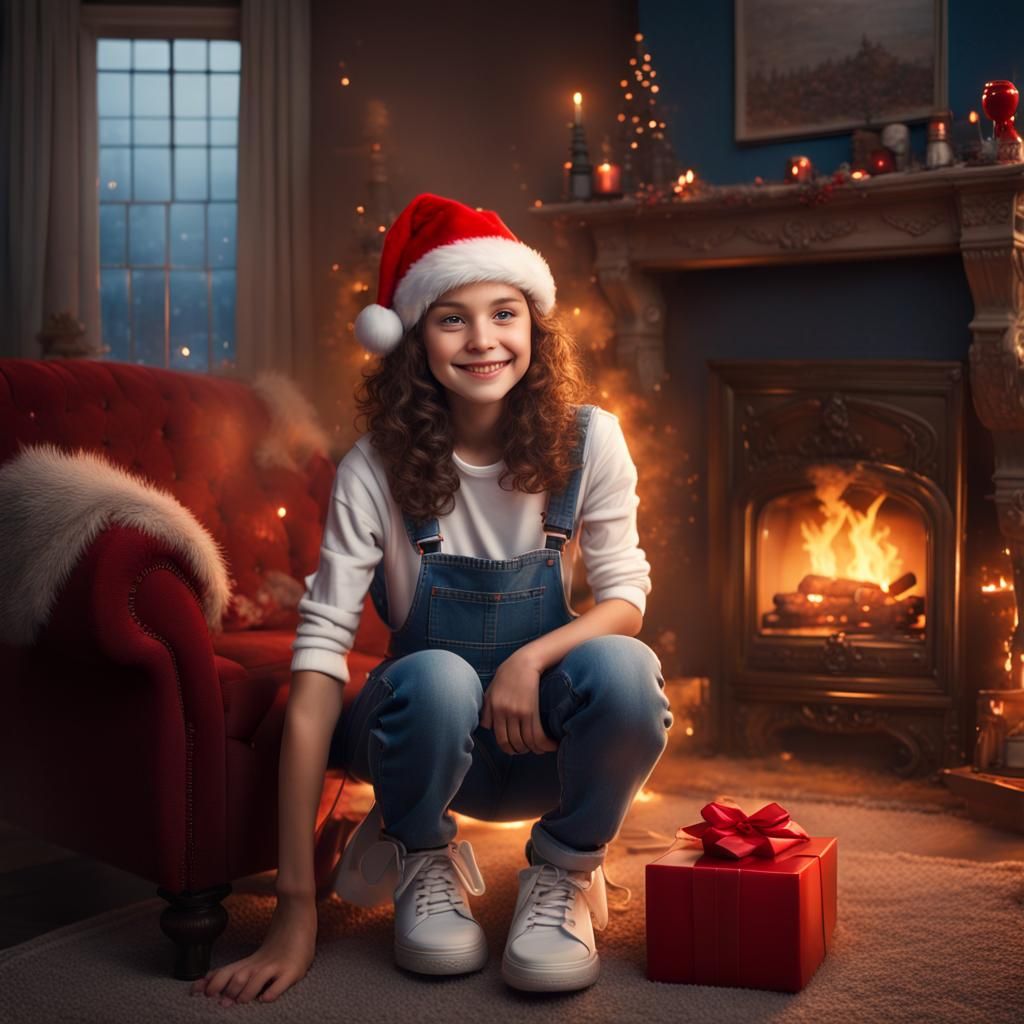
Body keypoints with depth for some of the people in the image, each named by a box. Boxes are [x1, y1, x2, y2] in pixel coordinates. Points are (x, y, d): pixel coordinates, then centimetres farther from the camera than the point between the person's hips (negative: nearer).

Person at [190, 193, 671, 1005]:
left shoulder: (587, 443, -11)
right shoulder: (376, 472, -17)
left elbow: (626, 599, -6)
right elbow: (317, 666, -23)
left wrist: (533, 657, -32)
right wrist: (296, 912, -28)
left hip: (547, 740, 2)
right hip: (435, 734, -1)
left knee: (624, 667, -31)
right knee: (436, 677, -36)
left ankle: (565, 871, -1)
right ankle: (421, 857, -1)